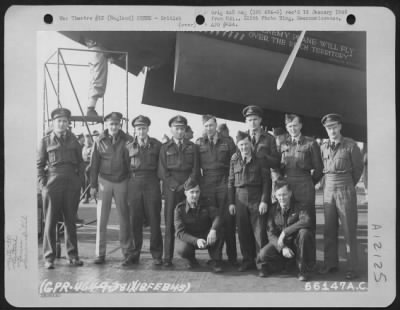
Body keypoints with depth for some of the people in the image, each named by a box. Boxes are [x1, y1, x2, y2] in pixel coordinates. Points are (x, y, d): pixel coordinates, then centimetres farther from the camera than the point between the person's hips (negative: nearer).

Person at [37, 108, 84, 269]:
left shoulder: (73, 140, 12)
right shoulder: (45, 141, 4)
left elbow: (80, 161, 16)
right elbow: (39, 165, 3)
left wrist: (78, 180, 5)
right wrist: (43, 185, -6)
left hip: (72, 184, 2)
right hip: (52, 183, -2)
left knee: (70, 221, 7)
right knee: (50, 222, -1)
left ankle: (73, 255, 14)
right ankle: (49, 257, 6)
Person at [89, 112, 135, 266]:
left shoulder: (126, 140, 1)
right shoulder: (100, 141, 2)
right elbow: (94, 164, 5)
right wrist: (93, 185, 1)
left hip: (122, 182, 0)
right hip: (104, 181, 0)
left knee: (124, 218, 2)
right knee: (101, 218, 3)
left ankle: (128, 253, 9)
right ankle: (100, 253, 12)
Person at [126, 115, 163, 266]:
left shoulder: (156, 145, 7)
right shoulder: (129, 146, 9)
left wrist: (159, 177, 1)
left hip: (151, 183, -1)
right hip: (134, 183, 1)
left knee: (154, 219, -1)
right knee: (135, 219, 4)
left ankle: (156, 254, 6)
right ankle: (134, 253, 15)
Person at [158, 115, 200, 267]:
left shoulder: (192, 147, 13)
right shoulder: (165, 148, 11)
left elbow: (195, 169, 7)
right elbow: (162, 171, 3)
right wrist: (175, 186, -7)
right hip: (171, 189, -1)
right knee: (170, 223, -3)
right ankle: (168, 257, 0)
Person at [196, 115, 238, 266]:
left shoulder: (227, 142, 8)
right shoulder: (199, 143, 10)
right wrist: (199, 181, 2)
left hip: (225, 184, -1)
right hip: (207, 185, 1)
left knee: (228, 220, -4)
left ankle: (232, 256, 3)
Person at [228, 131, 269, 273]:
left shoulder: (259, 159, -1)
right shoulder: (235, 159, 7)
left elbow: (266, 181, -2)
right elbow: (231, 182, 9)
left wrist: (264, 201, -9)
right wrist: (231, 202, 5)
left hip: (257, 198, -3)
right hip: (240, 198, 3)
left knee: (260, 231, -3)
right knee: (243, 232, 7)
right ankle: (248, 260, 18)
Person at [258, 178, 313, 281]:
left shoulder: (298, 207, -9)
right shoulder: (273, 209, -1)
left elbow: (306, 221, -31)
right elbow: (271, 234, -5)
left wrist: (285, 232, -30)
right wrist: (282, 248, -23)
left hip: (297, 245, -1)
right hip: (280, 245, 1)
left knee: (304, 232, -33)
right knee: (263, 254, -26)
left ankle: (302, 269, -16)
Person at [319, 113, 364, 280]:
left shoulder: (351, 145, -6)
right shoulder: (323, 147, 5)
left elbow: (358, 168, 5)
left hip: (346, 191, -4)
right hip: (328, 190, 4)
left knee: (349, 230, -1)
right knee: (329, 230, 7)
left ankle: (351, 267, 5)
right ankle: (330, 263, 17)